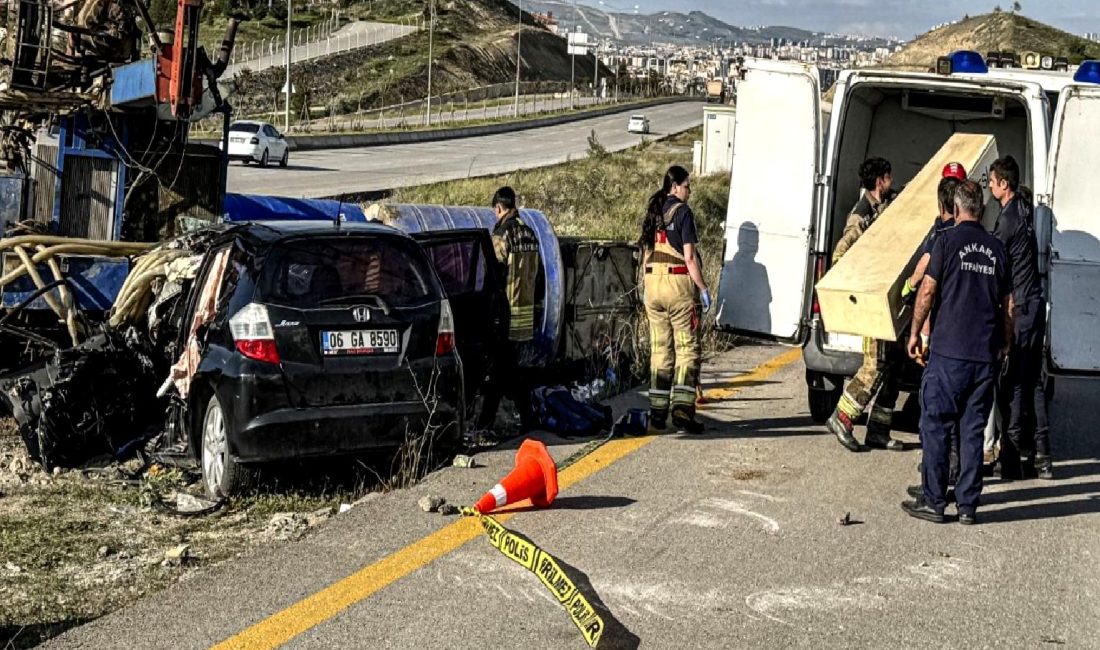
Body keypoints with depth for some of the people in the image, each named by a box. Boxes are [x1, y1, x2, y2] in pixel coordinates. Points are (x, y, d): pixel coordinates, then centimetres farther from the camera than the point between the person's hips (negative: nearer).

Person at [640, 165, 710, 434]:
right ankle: (682, 409, -11)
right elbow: (689, 256, -12)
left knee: (659, 349, 10)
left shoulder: (652, 213, 14)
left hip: (652, 283, 7)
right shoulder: (682, 211, -8)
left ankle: (658, 412, 9)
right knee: (687, 349, -2)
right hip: (679, 283, -7)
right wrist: (703, 288, -9)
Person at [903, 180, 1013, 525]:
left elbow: (928, 291, -8)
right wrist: (1005, 343, 26)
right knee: (973, 431, 8)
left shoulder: (948, 240, -4)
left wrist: (915, 332, 3)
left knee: (935, 426, 3)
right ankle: (968, 505, 10)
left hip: (948, 352, -4)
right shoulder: (997, 248, 9)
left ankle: (934, 502, 4)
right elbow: (1008, 304, 13)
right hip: (986, 355, 4)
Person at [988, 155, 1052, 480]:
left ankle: (1013, 459, -3)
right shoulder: (1024, 209, 11)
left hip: (1019, 309, -9)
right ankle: (1040, 456, 16)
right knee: (1033, 382, 13)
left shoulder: (1009, 219, -15)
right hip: (1035, 305, 9)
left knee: (1012, 386, -5)